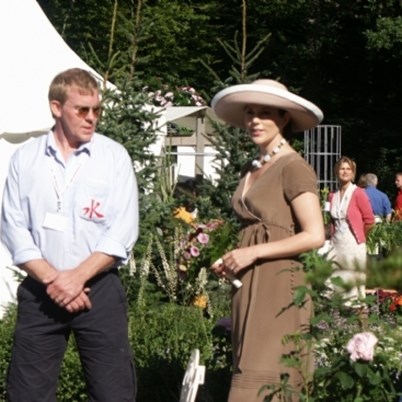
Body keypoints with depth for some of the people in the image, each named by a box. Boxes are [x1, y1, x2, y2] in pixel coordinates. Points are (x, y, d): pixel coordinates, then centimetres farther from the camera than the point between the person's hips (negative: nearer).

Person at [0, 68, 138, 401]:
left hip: (99, 288, -1)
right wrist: (52, 279, -11)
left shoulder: (114, 156, 0)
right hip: (40, 290, 1)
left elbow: (123, 231, -6)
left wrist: (78, 277, -13)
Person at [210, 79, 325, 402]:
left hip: (278, 286, -8)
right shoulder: (251, 170, 17)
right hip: (249, 286, 8)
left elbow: (315, 236, -15)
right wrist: (231, 260, 9)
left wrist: (254, 253, -15)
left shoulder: (294, 168, -8)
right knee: (250, 372, 8)